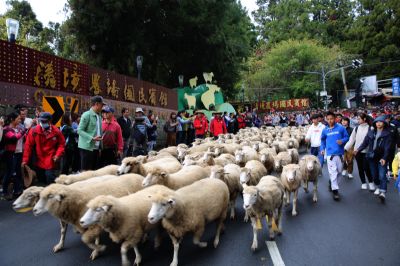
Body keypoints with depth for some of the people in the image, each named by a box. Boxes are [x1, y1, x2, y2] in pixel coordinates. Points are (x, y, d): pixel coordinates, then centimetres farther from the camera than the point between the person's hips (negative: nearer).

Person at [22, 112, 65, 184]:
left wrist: (58, 155, -12)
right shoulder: (34, 131, -8)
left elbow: (61, 144, 3)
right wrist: (25, 160, -4)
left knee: (50, 183, -5)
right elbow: (28, 146, -4)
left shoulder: (56, 131, -7)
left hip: (51, 163, -2)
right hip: (38, 163, 2)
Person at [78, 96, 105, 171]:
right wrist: (92, 138, -23)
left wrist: (100, 146, 13)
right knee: (86, 171, -2)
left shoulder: (99, 116, 12)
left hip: (96, 148, 7)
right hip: (87, 147, -7)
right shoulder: (87, 115, -10)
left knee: (94, 170, 12)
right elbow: (80, 130, -14)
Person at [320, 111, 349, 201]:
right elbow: (323, 140, 17)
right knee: (333, 172, -6)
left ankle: (332, 184, 35)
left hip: (339, 153, 1)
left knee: (339, 171, 12)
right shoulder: (325, 130, 3)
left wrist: (342, 141, -18)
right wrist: (322, 149, 5)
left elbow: (347, 137, 3)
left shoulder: (341, 128, -3)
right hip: (330, 153, -1)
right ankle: (335, 190, -1)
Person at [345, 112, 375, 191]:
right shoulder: (356, 128, 6)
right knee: (360, 168, 9)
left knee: (366, 168, -5)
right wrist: (345, 148, 1)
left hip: (366, 151, -3)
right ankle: (363, 183, 24)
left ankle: (371, 182, 17)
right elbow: (351, 139, 8)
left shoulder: (370, 128, -5)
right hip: (357, 151, 4)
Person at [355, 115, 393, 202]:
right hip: (372, 156, 4)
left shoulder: (387, 133, -6)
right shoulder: (371, 132, 6)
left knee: (382, 175, -13)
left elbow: (387, 147, -12)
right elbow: (365, 142, 6)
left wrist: (384, 158, -21)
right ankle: (378, 187, 35)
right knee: (374, 174, 14)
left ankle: (383, 193, -16)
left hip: (382, 158, -4)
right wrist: (358, 149, -8)